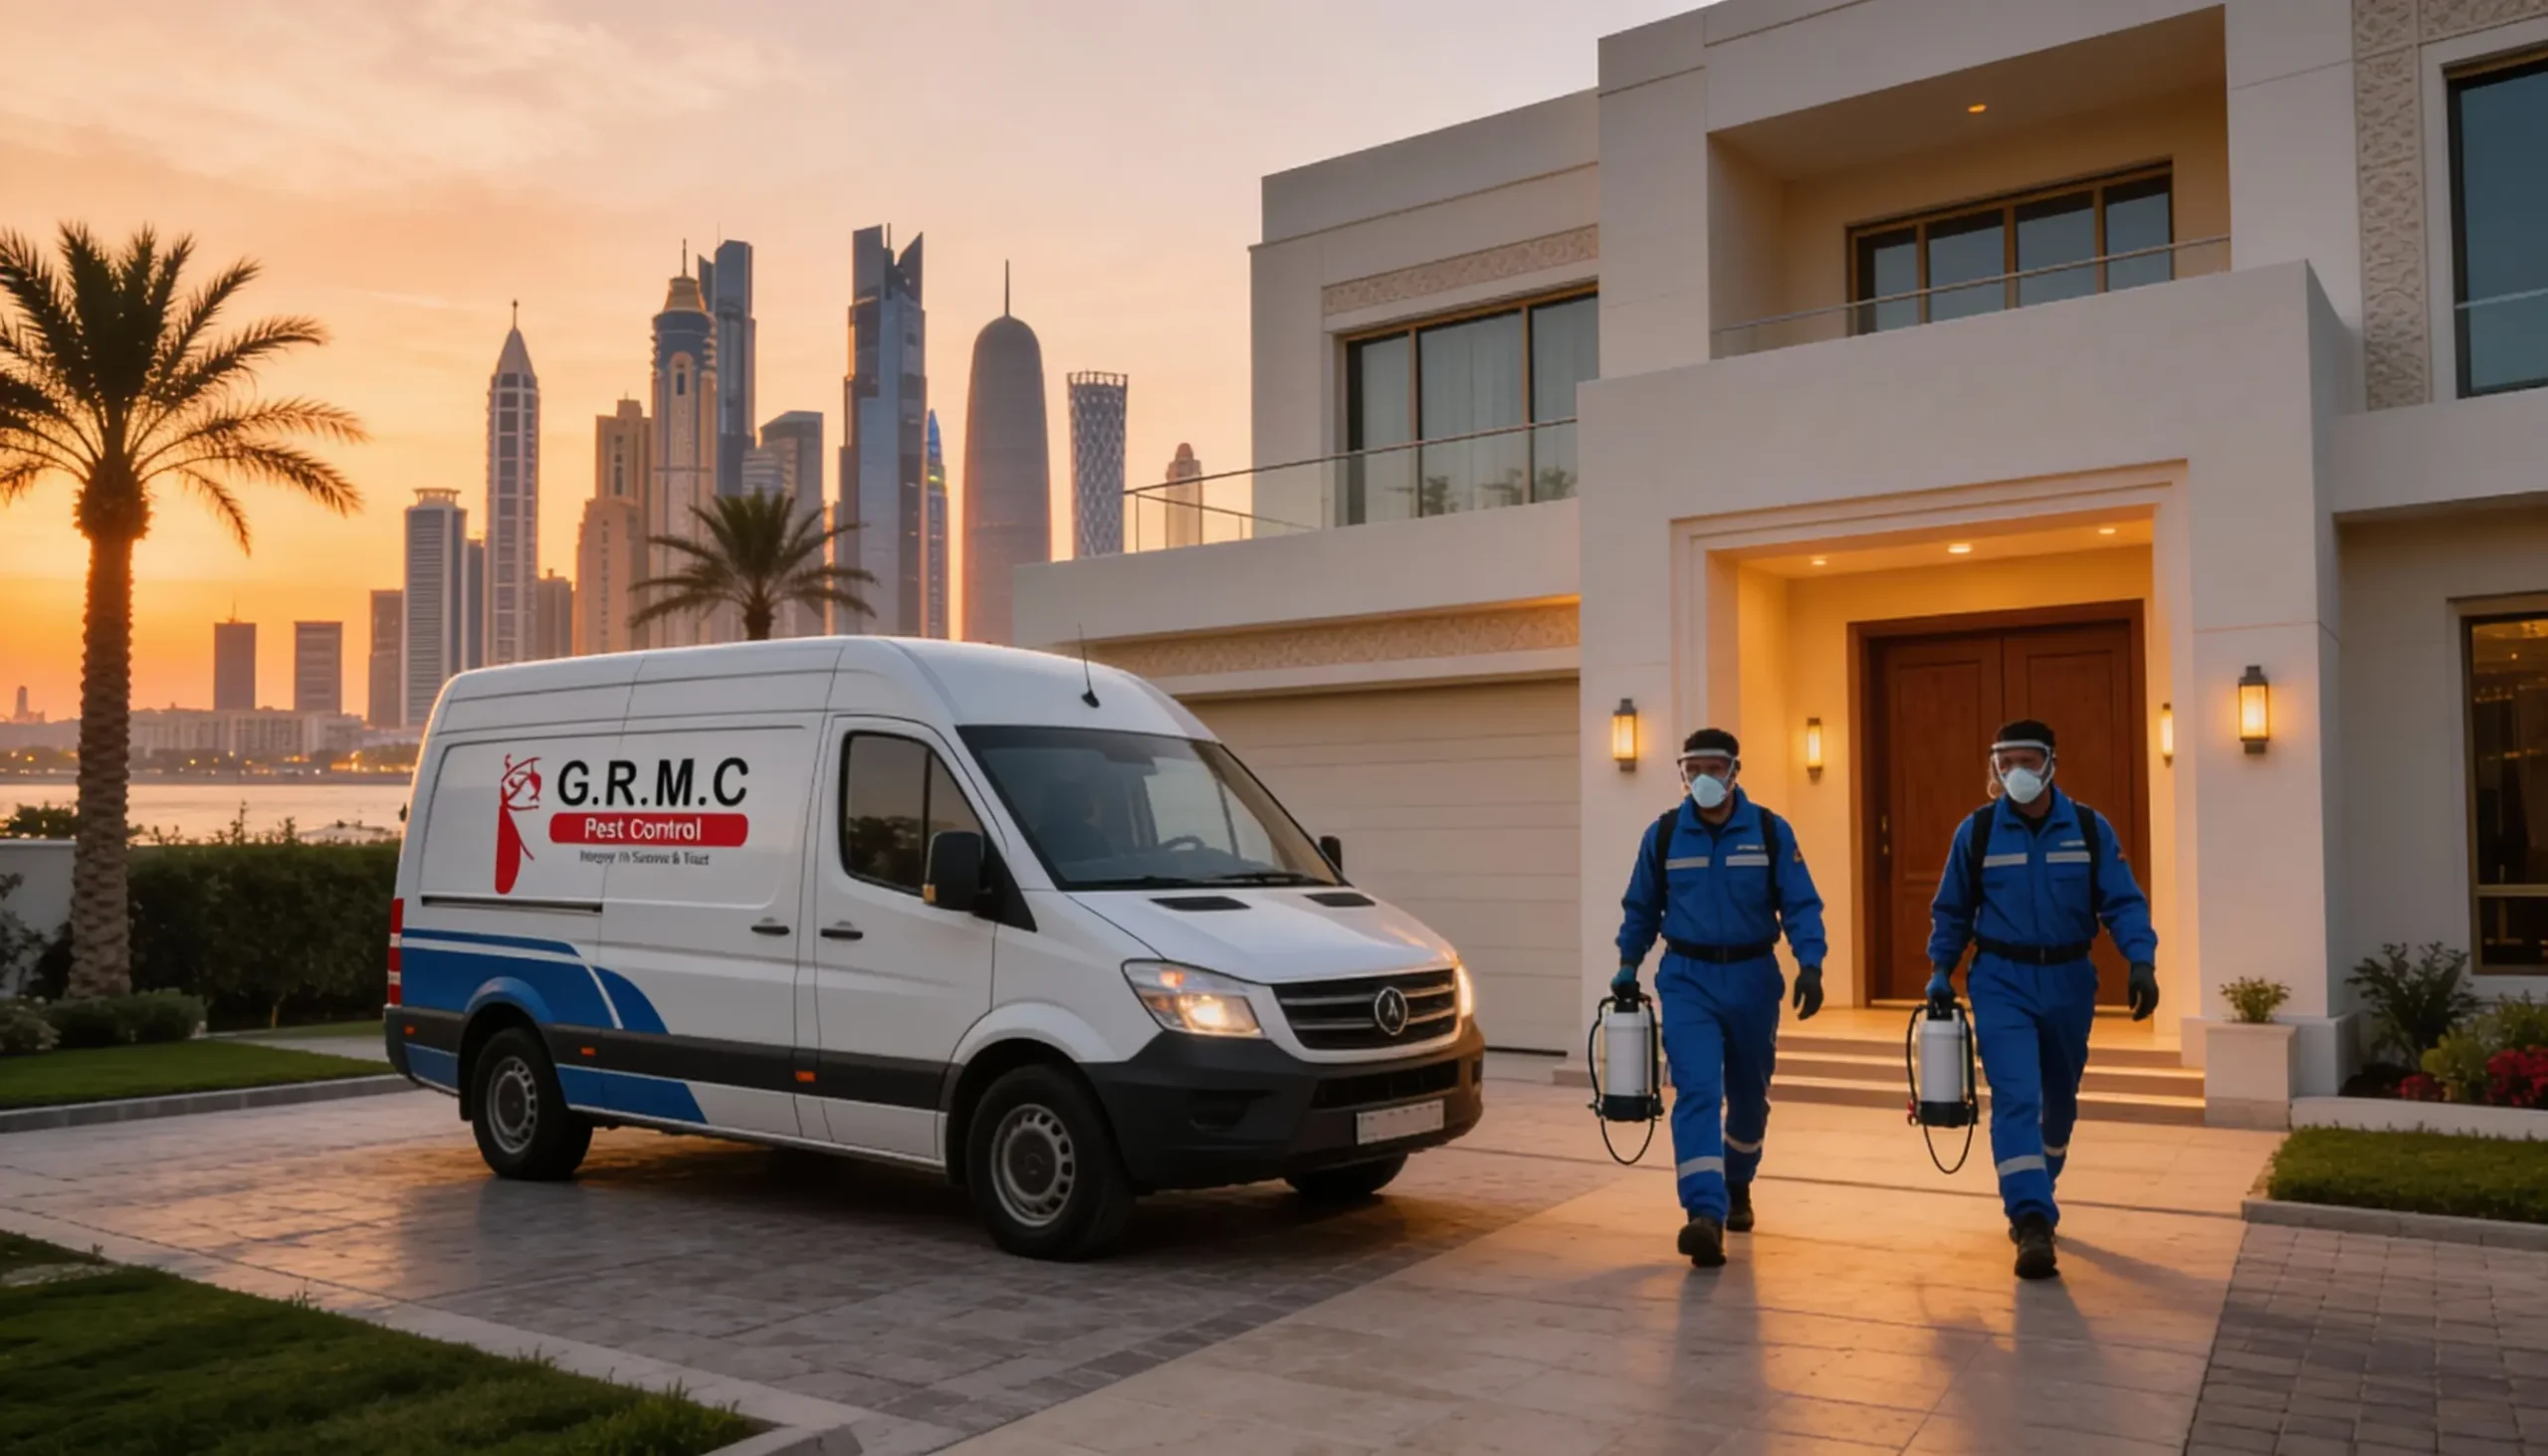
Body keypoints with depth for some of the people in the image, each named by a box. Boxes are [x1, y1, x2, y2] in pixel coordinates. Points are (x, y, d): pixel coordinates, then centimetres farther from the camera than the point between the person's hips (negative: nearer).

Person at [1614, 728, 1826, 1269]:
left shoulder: (1771, 831, -4)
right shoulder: (1664, 834, 0)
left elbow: (1801, 904, -5)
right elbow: (1641, 908, 9)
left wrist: (1809, 965, -17)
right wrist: (1627, 968, 8)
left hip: (1752, 978, 1)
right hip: (1687, 980, -1)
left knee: (1749, 1093, 16)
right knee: (1697, 1092, -16)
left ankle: (1737, 1188, 40)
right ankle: (1706, 1212, -23)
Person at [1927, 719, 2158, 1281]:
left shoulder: (2090, 828, -2)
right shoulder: (1977, 830, -4)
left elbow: (2123, 902, -4)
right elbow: (1951, 911, 5)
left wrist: (2141, 961, -19)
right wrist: (1940, 971, -3)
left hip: (2068, 981, 2)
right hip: (2001, 983, -2)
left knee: (2059, 1098, 18)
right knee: (2015, 1099, -16)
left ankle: (2036, 1195, 40)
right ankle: (2033, 1222, -20)